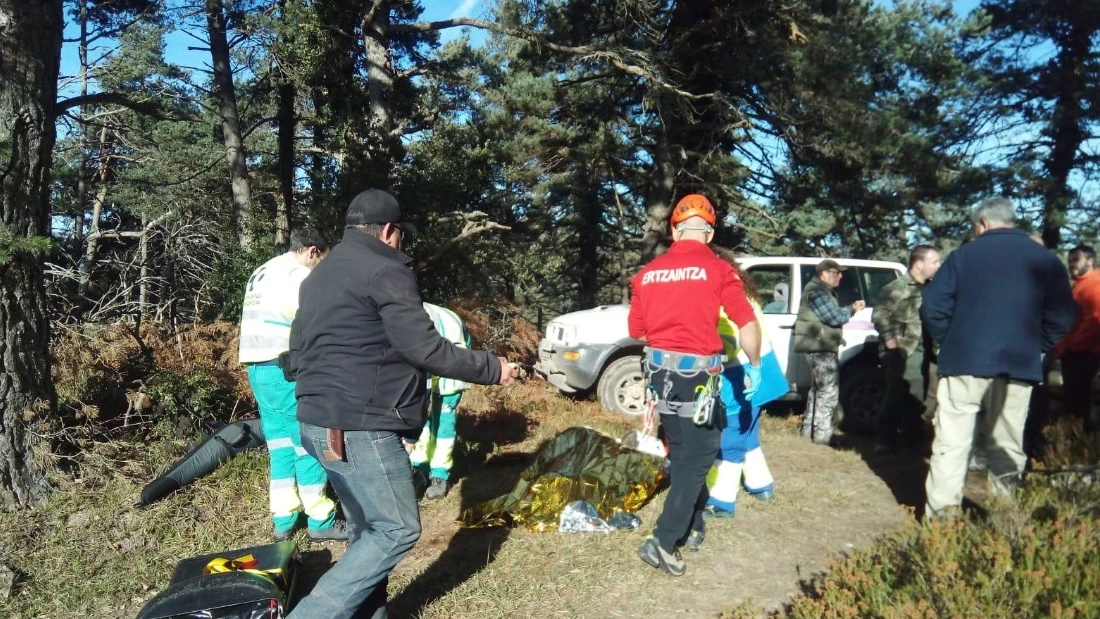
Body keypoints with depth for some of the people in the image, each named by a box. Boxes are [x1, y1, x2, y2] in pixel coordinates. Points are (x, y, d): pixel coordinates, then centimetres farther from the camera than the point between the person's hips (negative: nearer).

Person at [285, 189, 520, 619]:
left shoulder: (319, 275, 19)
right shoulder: (385, 270, -11)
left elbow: (297, 355, 23)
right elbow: (424, 349, -17)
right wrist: (491, 369, -7)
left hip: (319, 422, 10)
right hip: (360, 427, -10)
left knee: (367, 530, 17)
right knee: (396, 530, 0)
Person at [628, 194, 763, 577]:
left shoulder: (648, 273, 5)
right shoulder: (716, 269, -8)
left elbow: (636, 330, 11)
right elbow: (748, 324, -12)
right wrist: (754, 366, 4)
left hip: (661, 371, 5)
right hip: (696, 374, -5)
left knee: (683, 454, 20)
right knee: (696, 458, 5)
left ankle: (693, 527, 33)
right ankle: (663, 543, 2)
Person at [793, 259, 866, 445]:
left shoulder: (823, 291, 19)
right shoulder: (817, 291, -15)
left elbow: (833, 314, 17)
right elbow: (834, 318, -20)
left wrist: (851, 308, 1)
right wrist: (853, 309, -3)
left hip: (821, 346, 11)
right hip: (820, 346, -11)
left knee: (819, 388, 17)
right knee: (829, 389, -10)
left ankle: (810, 429, 23)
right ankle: (822, 433, -9)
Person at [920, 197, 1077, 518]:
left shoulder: (965, 254, 0)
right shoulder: (1045, 259, 8)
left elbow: (933, 307, -6)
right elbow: (1062, 317, 3)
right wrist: (1034, 347, 13)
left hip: (966, 360, -3)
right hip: (1019, 364, 3)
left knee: (952, 444, 0)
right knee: (1007, 446, 13)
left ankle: (941, 519, -3)